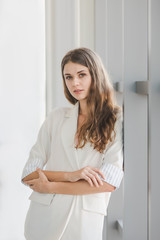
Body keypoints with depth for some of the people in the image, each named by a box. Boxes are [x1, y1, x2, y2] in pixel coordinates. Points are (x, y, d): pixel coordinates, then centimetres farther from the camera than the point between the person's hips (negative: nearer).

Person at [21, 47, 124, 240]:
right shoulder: (56, 117, 5)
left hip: (84, 224, -2)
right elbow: (28, 174, 1)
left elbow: (109, 182, -12)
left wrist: (50, 186, -10)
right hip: (43, 219, 3)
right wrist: (70, 175, -15)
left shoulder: (117, 121, -3)